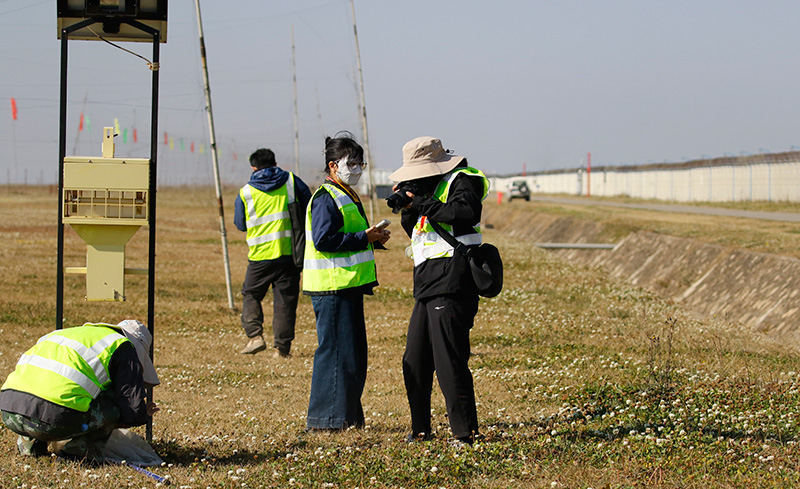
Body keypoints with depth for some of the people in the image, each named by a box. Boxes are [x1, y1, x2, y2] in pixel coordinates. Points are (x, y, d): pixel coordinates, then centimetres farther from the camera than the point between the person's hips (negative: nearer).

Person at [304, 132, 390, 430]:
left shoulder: (347, 198, 21)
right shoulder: (325, 199, -12)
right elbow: (323, 240, -23)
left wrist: (374, 239, 11)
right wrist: (364, 238, -20)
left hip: (348, 286, 11)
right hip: (332, 286, -11)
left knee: (354, 352, 13)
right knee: (335, 350, -9)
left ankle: (348, 414, 20)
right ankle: (326, 417, -6)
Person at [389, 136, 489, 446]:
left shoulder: (461, 181, -7)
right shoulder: (432, 186, 21)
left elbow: (468, 213, -27)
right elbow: (415, 231, 23)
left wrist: (422, 204, -20)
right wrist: (407, 208, 3)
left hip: (450, 283, -10)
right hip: (427, 285, 10)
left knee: (449, 361, -12)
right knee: (414, 362, 12)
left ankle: (465, 433, -8)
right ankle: (420, 429, 23)